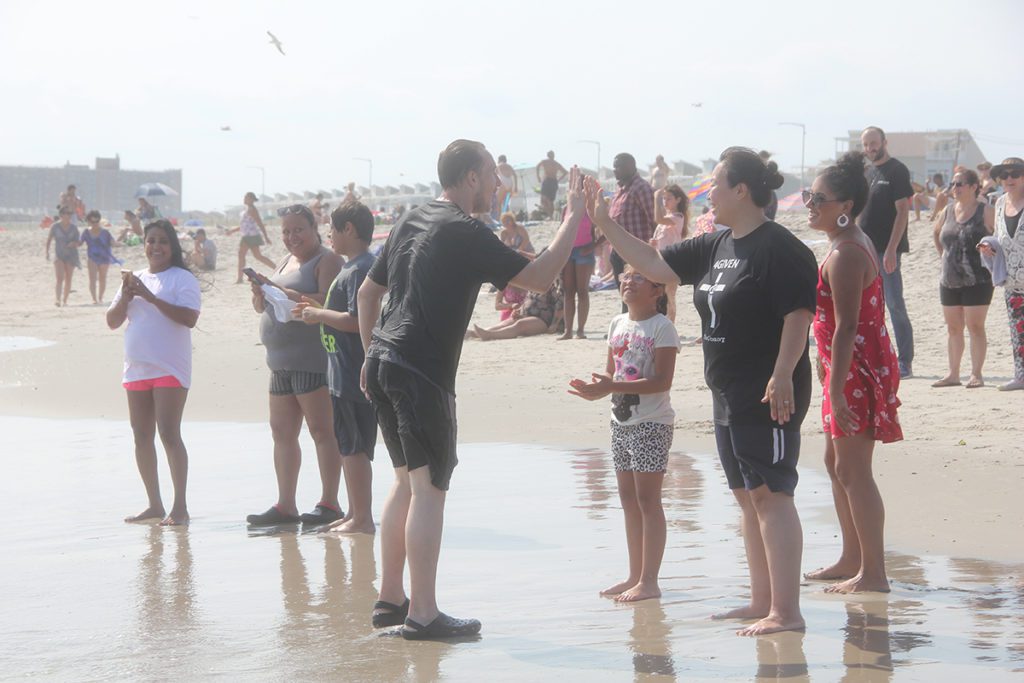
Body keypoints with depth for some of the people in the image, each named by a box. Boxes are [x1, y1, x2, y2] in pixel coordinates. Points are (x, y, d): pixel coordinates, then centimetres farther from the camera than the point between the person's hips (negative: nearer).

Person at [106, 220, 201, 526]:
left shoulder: (183, 279, -5)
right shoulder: (134, 279, 15)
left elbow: (189, 317, -20)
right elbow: (112, 322, 12)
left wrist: (150, 296, -21)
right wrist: (126, 296, -6)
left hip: (169, 369, -7)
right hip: (136, 369, 7)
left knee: (169, 434, -12)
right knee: (141, 437, 9)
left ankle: (180, 507, -8)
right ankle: (154, 504, 18)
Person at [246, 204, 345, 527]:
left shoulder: (327, 261, -5)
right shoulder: (285, 263, 21)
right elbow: (261, 308, 22)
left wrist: (284, 292, -20)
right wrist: (261, 293, -1)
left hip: (314, 359, -9)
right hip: (282, 361, 9)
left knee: (322, 430, -8)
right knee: (282, 432, 8)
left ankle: (329, 503, -6)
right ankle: (285, 506, 12)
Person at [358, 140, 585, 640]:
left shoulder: (412, 222, 15)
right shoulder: (465, 233, -11)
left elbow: (368, 291, 22)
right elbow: (539, 277, -14)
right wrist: (573, 216, -5)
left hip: (384, 363, 9)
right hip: (422, 373, -9)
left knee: (407, 481, 17)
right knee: (428, 487, -6)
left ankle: (390, 598, 22)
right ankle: (423, 615, -6)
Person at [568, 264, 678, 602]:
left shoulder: (662, 327, -12)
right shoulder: (618, 324, 10)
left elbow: (662, 380, -19)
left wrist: (612, 386, -24)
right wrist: (597, 388, -9)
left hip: (651, 423, -8)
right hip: (622, 421, 8)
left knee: (647, 499, -5)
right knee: (629, 499, 12)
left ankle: (649, 581, -1)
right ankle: (635, 576, 21)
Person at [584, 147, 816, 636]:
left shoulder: (779, 247, -13)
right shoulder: (716, 247, 14)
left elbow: (798, 315, -19)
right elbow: (655, 266, 16)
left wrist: (783, 376, -26)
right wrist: (605, 225, 11)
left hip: (768, 396, -10)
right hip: (729, 395, 10)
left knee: (770, 495, -9)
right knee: (748, 498, 13)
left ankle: (786, 611, -8)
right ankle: (762, 602, 21)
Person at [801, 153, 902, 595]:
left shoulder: (845, 255, -19)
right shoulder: (852, 245, 14)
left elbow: (846, 326, -23)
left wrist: (837, 388, -25)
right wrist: (832, 381, 22)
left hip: (855, 371, -11)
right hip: (850, 370, 11)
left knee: (852, 470, -7)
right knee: (836, 463, 19)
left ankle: (873, 574, -3)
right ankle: (852, 559, 29)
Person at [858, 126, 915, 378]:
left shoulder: (897, 171, -7)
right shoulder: (867, 172, 16)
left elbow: (902, 211, -13)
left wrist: (891, 249, -19)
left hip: (886, 250, -8)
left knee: (895, 305, -7)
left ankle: (905, 362, -2)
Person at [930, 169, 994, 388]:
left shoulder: (985, 212, -7)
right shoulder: (948, 212, 10)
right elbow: (936, 232, 28)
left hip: (977, 281, -6)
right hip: (949, 280, 6)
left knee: (975, 327, -4)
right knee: (953, 328, 9)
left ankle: (976, 374, 1)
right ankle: (953, 374, 15)